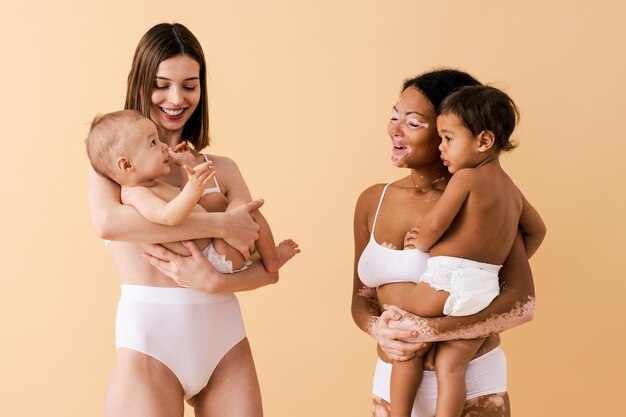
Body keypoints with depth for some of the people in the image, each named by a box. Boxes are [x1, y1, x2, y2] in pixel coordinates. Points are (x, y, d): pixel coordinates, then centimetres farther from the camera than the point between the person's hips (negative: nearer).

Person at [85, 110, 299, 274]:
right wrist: (193, 189, -54)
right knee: (242, 205, -15)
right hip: (218, 258, -11)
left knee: (214, 198, 26)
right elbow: (168, 217, -41)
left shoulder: (152, 185, 13)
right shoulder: (135, 194, -22)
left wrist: (189, 163, 19)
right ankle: (271, 259, 3)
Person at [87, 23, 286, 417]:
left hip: (225, 337, 3)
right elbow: (107, 222, -18)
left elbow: (268, 268, 4)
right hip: (149, 339, -2)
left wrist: (214, 282, -16)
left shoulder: (221, 168, 10)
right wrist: (219, 225, -18)